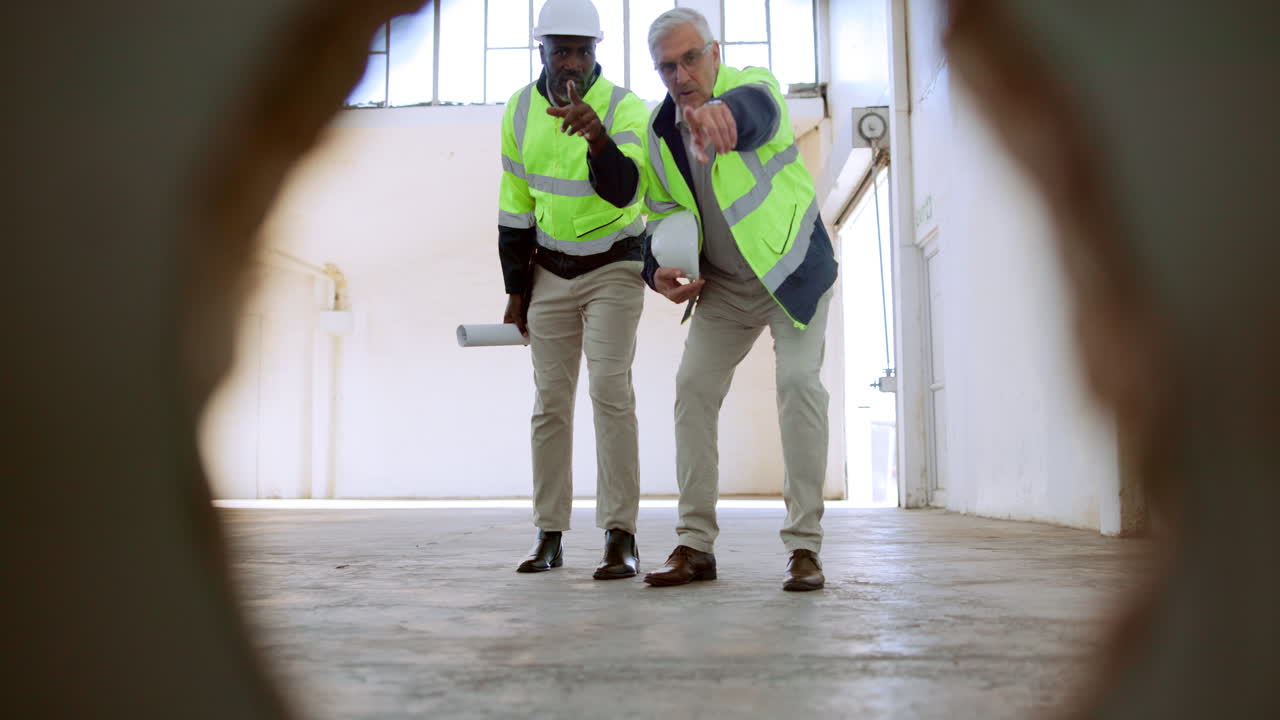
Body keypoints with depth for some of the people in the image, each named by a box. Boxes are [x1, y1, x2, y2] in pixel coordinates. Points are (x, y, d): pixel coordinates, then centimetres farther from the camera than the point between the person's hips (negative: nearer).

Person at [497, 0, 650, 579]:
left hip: (613, 266, -4)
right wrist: (516, 288, 6)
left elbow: (624, 192, -28)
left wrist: (597, 135, -47)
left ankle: (620, 537, -9)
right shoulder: (520, 111, 1)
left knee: (610, 389, -15)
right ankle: (548, 536, 12)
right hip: (549, 270, 4)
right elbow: (515, 207, 6)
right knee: (550, 400, 4)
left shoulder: (624, 106, -12)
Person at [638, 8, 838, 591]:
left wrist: (721, 111, -69)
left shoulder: (753, 86, -17)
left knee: (798, 380, -19)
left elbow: (753, 111, -44)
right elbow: (663, 212, 9)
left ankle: (804, 546, -10)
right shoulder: (659, 129, -1)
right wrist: (658, 270, -11)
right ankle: (696, 545, 2)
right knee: (693, 385, -6)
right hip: (723, 284, 5)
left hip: (793, 266, -5)